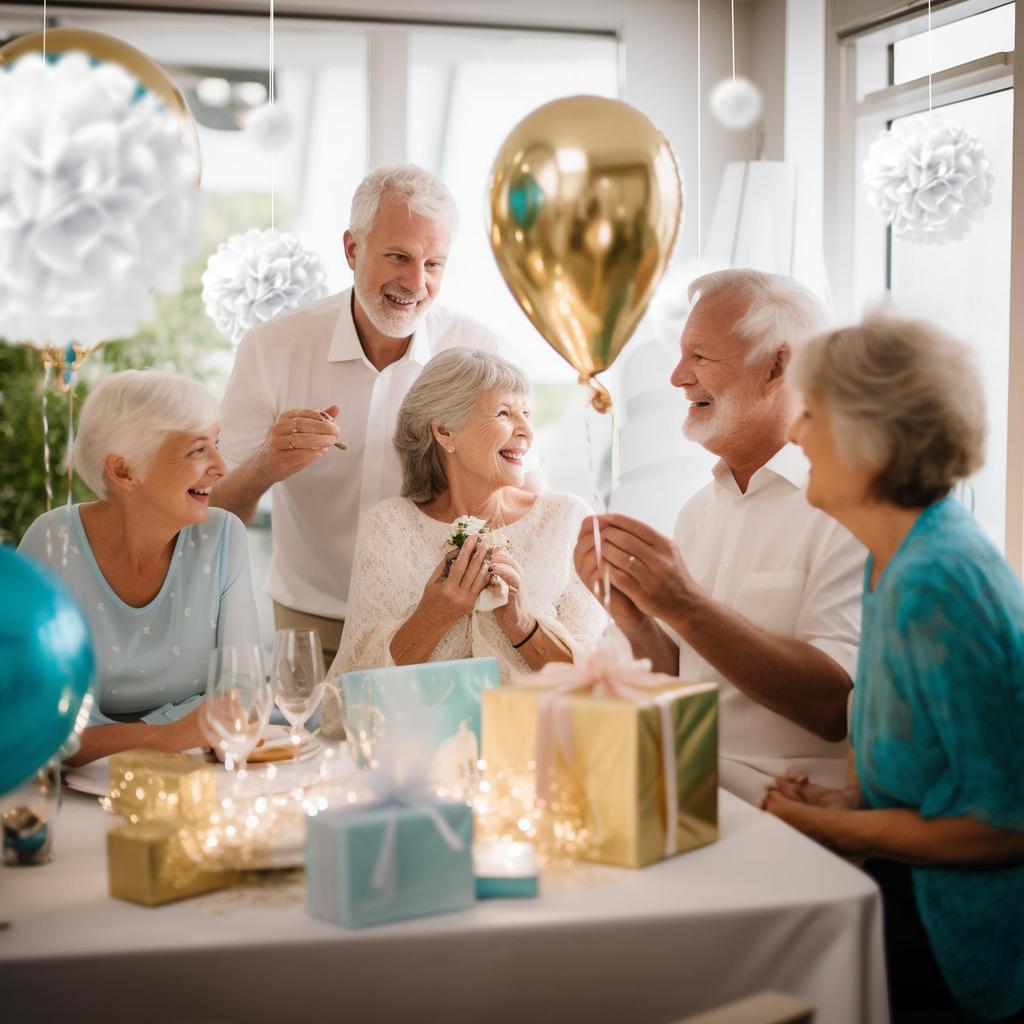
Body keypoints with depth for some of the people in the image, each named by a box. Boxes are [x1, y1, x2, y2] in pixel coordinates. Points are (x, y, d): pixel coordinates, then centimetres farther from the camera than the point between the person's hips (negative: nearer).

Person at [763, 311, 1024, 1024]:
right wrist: (848, 799, 1)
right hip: (914, 886, 8)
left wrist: (836, 827, -14)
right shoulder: (895, 562, 6)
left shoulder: (937, 584, -24)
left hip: (966, 930, -8)